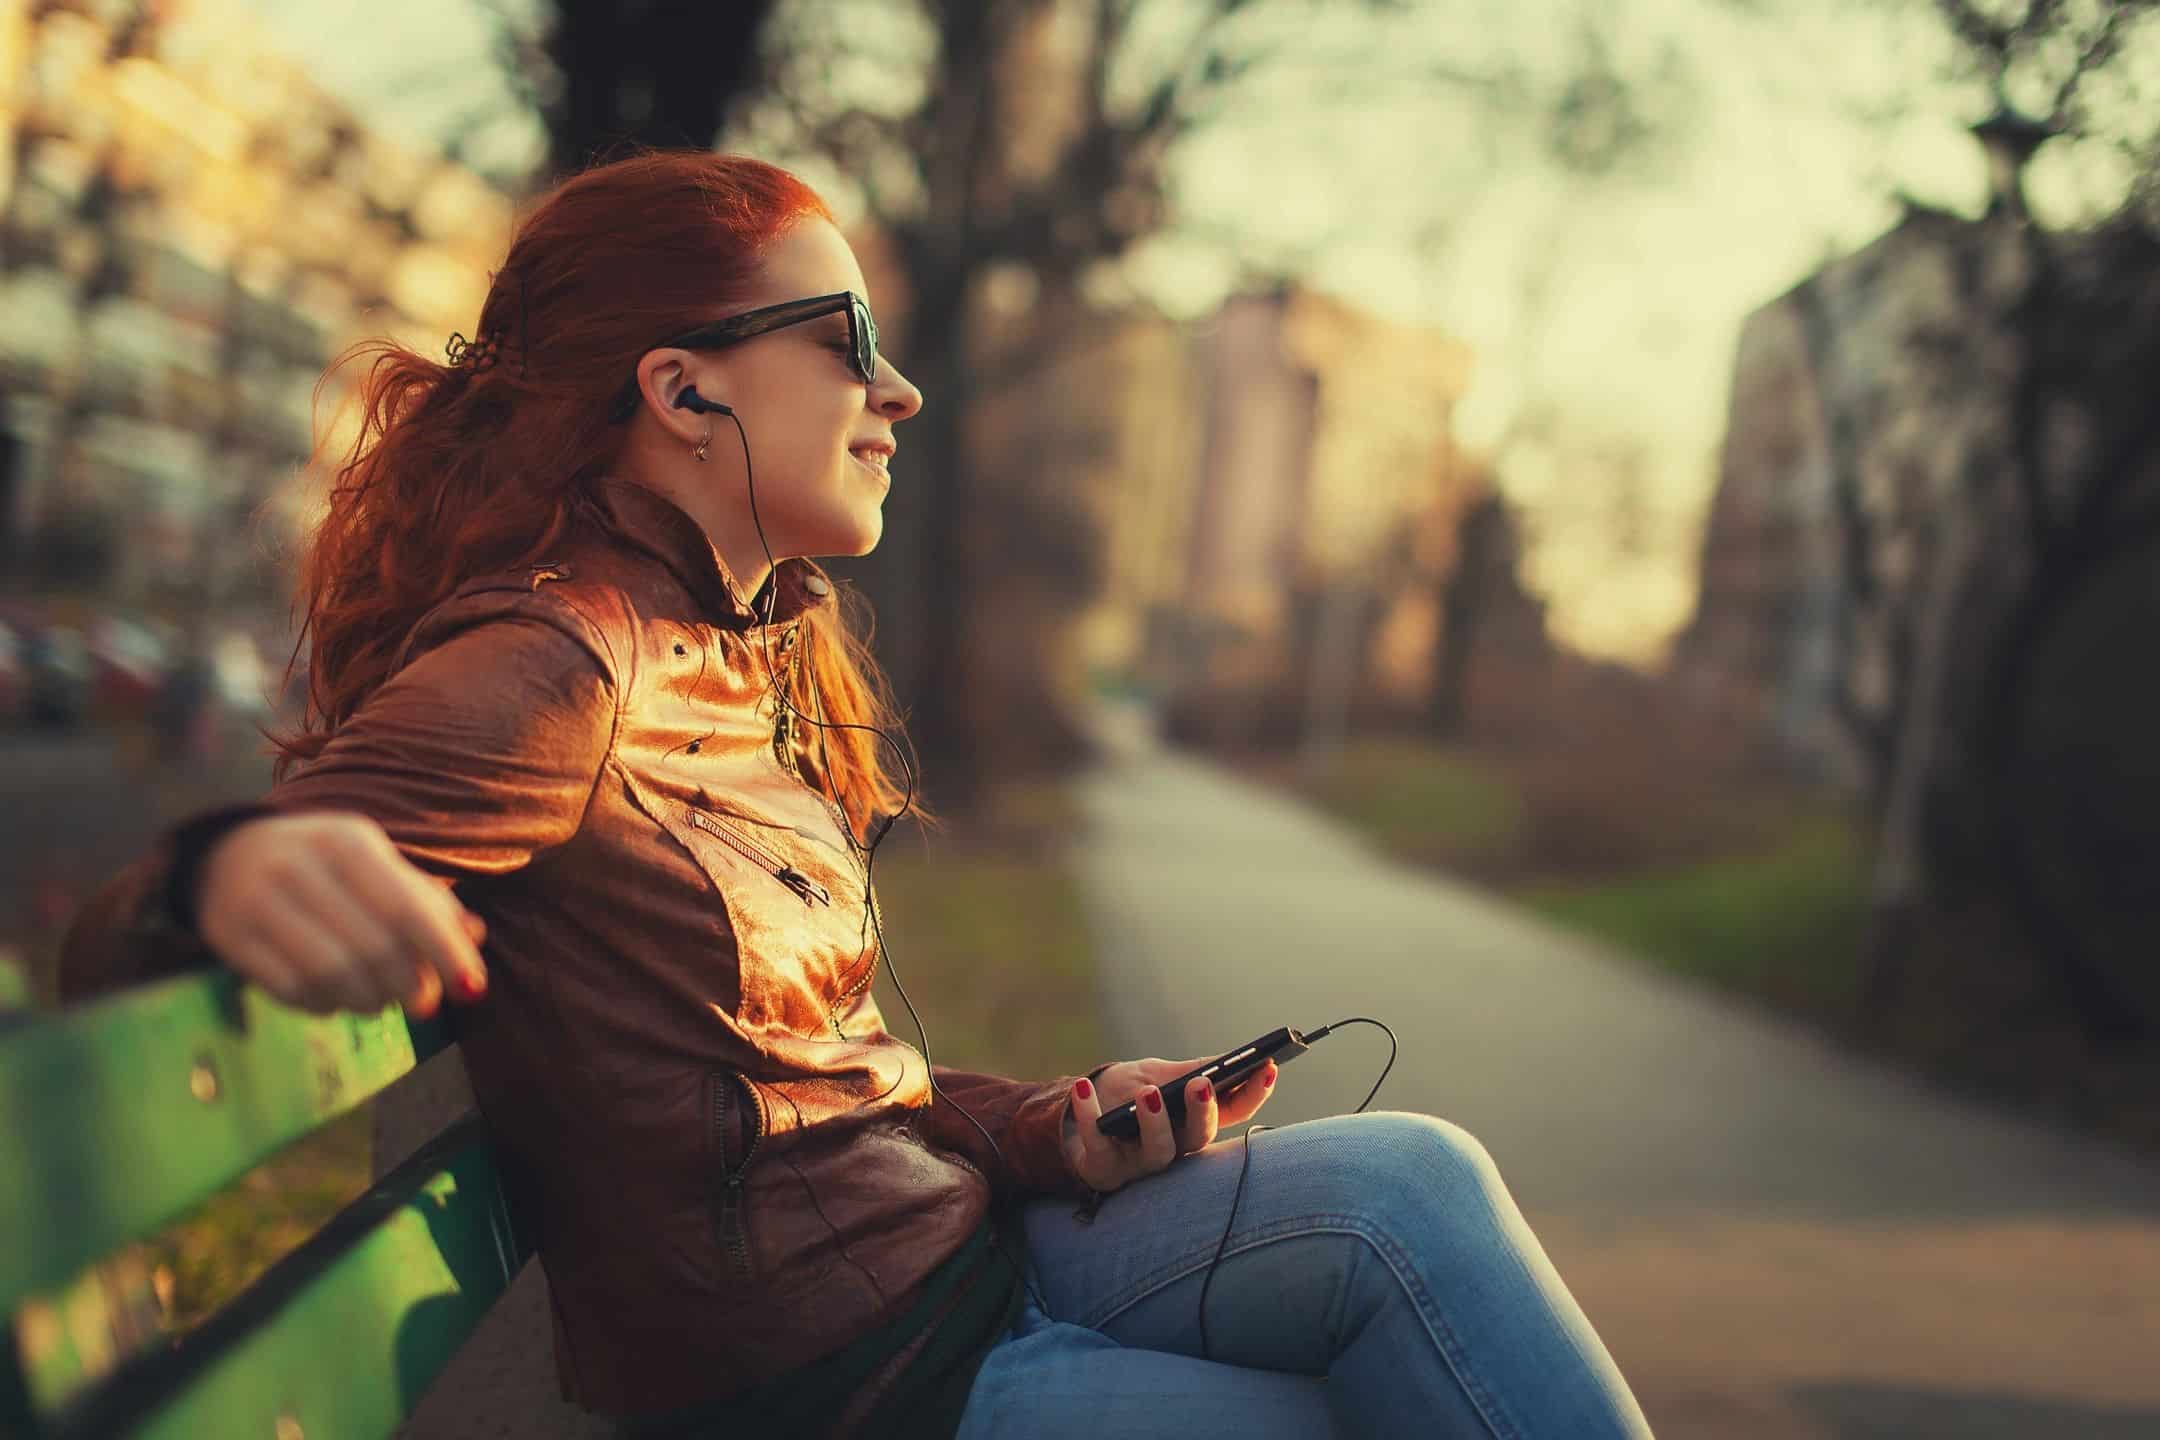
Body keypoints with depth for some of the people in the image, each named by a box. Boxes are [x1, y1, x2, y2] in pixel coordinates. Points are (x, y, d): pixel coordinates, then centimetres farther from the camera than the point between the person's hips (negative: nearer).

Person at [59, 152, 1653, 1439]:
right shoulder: (552, 667, -16)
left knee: (1415, 1180, -7)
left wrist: (1053, 1126, -1)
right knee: (1408, 1200, -14)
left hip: (950, 1250, 8)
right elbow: (112, 950, -22)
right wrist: (228, 869, -47)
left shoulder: (769, 656, 12)